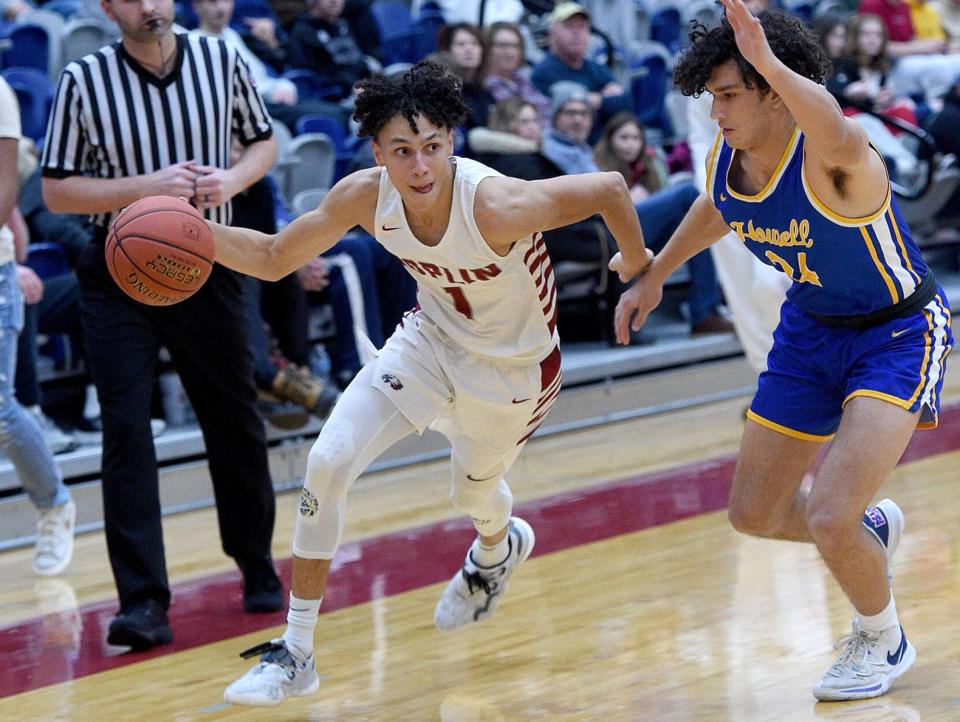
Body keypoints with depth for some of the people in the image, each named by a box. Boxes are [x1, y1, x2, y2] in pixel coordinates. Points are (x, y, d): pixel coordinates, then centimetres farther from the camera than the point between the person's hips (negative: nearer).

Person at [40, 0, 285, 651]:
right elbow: (56, 191, -7)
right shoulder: (83, 81, -9)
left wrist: (233, 179, -10)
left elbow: (264, 140, 12)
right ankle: (144, 602, -10)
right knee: (125, 430, -10)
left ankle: (257, 565, 33)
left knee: (235, 421, 12)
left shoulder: (221, 59, -2)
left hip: (209, 268, 2)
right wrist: (146, 187, -20)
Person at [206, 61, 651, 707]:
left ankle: (498, 549, 63)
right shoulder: (365, 196, -22)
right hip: (431, 339, 4)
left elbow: (609, 188, -27)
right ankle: (297, 653, 1)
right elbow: (274, 258, -9)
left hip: (514, 367, -3)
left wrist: (638, 270, -10)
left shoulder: (494, 205, -38)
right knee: (327, 465, -11)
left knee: (473, 492, 21)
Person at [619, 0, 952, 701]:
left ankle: (883, 642, 11)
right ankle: (870, 531, 45)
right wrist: (654, 274, 23)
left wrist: (769, 62, -73)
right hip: (810, 330, 8)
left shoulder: (826, 157, -32)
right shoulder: (725, 160, -9)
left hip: (899, 334, -8)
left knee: (829, 517, -21)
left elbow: (841, 136, -59)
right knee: (754, 514, 12)